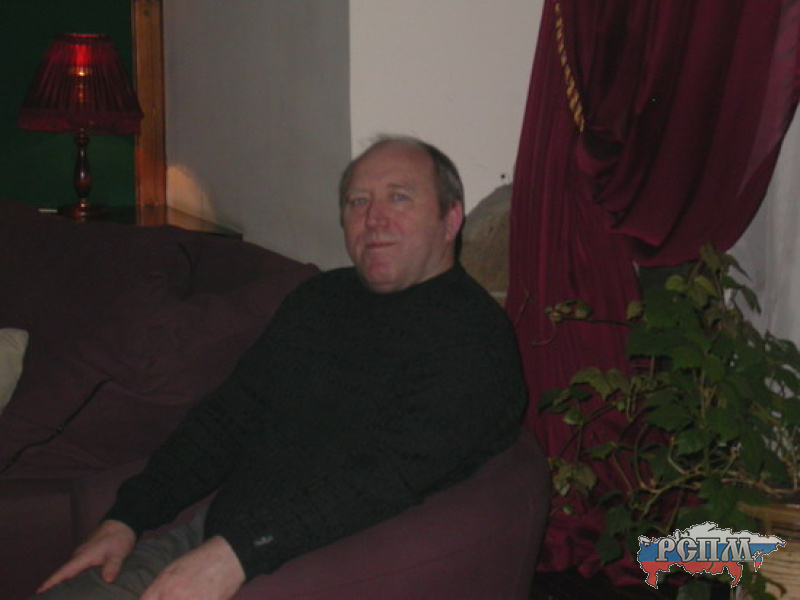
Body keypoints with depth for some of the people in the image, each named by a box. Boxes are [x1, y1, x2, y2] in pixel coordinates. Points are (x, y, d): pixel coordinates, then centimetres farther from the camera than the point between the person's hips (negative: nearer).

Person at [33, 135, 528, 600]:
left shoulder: (471, 335, -10)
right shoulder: (319, 299, 15)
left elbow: (390, 478, -21)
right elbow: (226, 418, 17)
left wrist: (238, 554, -29)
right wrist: (124, 522, 6)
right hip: (214, 540, 7)